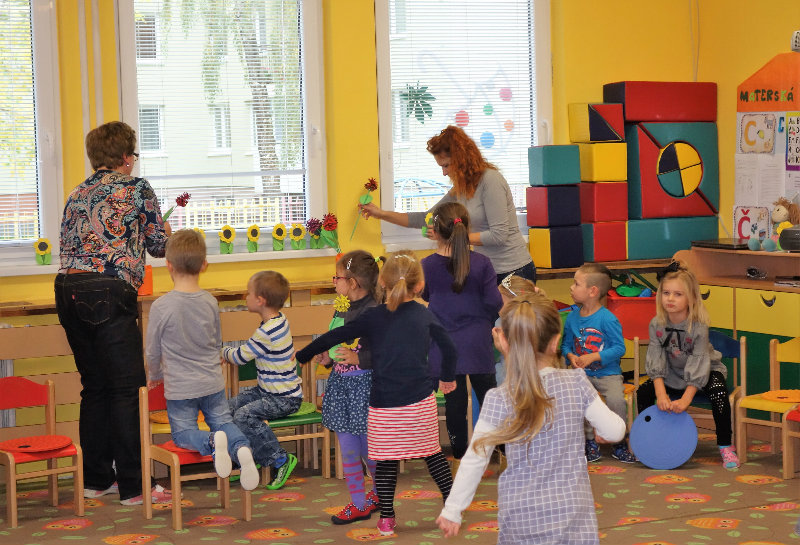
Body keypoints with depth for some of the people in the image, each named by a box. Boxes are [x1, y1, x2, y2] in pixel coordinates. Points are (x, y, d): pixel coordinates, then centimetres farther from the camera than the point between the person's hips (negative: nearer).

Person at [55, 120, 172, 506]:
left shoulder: (77, 195, 19)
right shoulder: (135, 187, 2)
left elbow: (66, 247, 17)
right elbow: (160, 245, 6)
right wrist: (155, 232, 30)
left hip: (68, 289, 7)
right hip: (108, 292, -7)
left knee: (95, 387, 15)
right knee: (127, 388, -3)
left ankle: (96, 479, 19)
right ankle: (133, 486, -2)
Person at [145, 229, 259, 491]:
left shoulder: (161, 306, -17)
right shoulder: (210, 302, -4)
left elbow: (153, 351, -5)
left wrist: (154, 376, 15)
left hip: (179, 388, -3)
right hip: (213, 383, 3)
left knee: (183, 433, 11)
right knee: (223, 421, 16)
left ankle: (213, 442, -22)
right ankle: (241, 448, -17)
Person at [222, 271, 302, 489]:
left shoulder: (268, 333, -26)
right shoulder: (279, 320, 5)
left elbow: (240, 357, -13)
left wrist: (224, 351, 8)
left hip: (284, 398, -10)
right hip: (268, 390, 10)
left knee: (244, 415, -24)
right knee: (230, 406, 5)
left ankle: (281, 460, -14)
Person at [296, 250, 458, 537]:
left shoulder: (373, 317, -3)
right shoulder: (425, 315, 3)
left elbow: (333, 337, 1)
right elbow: (448, 347, 10)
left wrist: (301, 356, 15)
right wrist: (448, 377, 28)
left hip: (384, 403, -2)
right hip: (421, 400, 2)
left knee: (386, 459, 6)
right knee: (433, 453, 16)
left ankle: (386, 518, 10)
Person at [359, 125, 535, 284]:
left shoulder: (490, 180, -15)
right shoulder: (460, 189, 12)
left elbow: (499, 235, -19)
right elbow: (427, 219, 20)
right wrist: (382, 214, 18)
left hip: (513, 271, -8)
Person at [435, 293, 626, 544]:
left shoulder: (499, 400, -8)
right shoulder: (576, 383, -6)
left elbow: (474, 460, -4)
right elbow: (614, 430, 1)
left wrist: (452, 510, 6)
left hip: (520, 516, 0)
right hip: (571, 512, 0)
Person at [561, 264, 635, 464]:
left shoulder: (607, 319, -12)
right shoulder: (572, 317, 4)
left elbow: (619, 348, -13)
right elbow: (566, 344, 13)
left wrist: (593, 357, -21)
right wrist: (571, 356, -9)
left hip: (608, 374, -4)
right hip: (583, 373, 4)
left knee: (616, 399, -27)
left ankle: (619, 443, -3)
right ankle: (590, 442, -5)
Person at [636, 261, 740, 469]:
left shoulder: (698, 326, -25)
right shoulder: (657, 324, -14)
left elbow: (698, 364, -27)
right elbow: (656, 360, -15)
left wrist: (685, 399, -35)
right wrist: (661, 394, -28)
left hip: (704, 373, -4)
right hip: (671, 376, 4)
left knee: (718, 391, -32)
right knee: (644, 391, -15)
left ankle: (726, 447, -22)